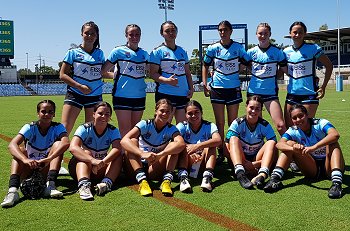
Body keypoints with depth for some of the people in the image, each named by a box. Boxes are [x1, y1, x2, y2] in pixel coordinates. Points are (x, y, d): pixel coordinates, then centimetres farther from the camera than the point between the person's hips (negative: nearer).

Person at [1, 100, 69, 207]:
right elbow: (12, 145, -26)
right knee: (20, 150, -26)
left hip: (46, 170, 0)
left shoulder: (58, 127, -8)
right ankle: (13, 190, -44)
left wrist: (48, 159, -46)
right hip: (29, 169, 0)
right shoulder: (30, 128, -8)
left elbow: (66, 143, -31)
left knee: (57, 145, -22)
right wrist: (25, 159, -46)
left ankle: (50, 186, -37)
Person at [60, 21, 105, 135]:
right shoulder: (73, 53, 0)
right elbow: (62, 75, -3)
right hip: (75, 94, -3)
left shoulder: (99, 53, 10)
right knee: (64, 129, -10)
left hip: (95, 95, 3)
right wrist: (80, 86, -14)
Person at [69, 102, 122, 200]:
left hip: (101, 170, 2)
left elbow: (117, 149, -27)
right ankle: (83, 185, -54)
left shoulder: (113, 131, -8)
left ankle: (106, 183, -44)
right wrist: (93, 160, -49)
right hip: (79, 167, -2)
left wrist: (103, 162, -45)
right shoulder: (85, 128, -16)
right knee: (86, 152, -31)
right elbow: (73, 147, -34)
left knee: (118, 156, -21)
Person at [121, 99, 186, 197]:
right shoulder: (145, 124, -10)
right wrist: (143, 154, -44)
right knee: (132, 141, -26)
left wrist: (160, 154, -44)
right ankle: (142, 180, -40)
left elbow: (181, 144, -28)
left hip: (155, 169, 1)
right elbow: (124, 141, -27)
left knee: (174, 146, -17)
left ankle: (167, 180, -35)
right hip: (136, 166, -1)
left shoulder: (171, 129, -4)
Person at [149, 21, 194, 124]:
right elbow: (153, 73, -7)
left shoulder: (182, 51, 17)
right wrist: (167, 80, -23)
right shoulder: (158, 51, -1)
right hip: (165, 93, -6)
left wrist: (191, 88, 8)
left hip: (183, 94, 6)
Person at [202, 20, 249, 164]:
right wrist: (205, 84, 2)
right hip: (217, 88, 0)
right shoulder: (213, 48, 2)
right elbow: (205, 66, 11)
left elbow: (248, 63, 11)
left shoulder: (238, 48, 2)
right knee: (219, 123, 4)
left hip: (234, 88, 0)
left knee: (233, 122, 6)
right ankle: (221, 152, 12)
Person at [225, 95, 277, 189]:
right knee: (234, 138, -26)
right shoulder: (238, 123, -8)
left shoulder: (265, 125, -5)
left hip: (257, 161, 1)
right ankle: (240, 173, -51)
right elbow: (227, 147, -16)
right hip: (241, 160, -1)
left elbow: (273, 148, -13)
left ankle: (262, 174, -51)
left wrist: (256, 163, -25)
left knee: (271, 143, -23)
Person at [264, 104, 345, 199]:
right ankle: (275, 178, -26)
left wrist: (314, 147, -47)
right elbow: (279, 144, -21)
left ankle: (336, 183, -47)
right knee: (290, 143, -12)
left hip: (328, 166, -3)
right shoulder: (293, 131, -3)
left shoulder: (320, 124, -13)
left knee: (332, 143, -29)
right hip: (312, 170, 3)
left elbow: (335, 135, -35)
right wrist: (293, 148, -43)